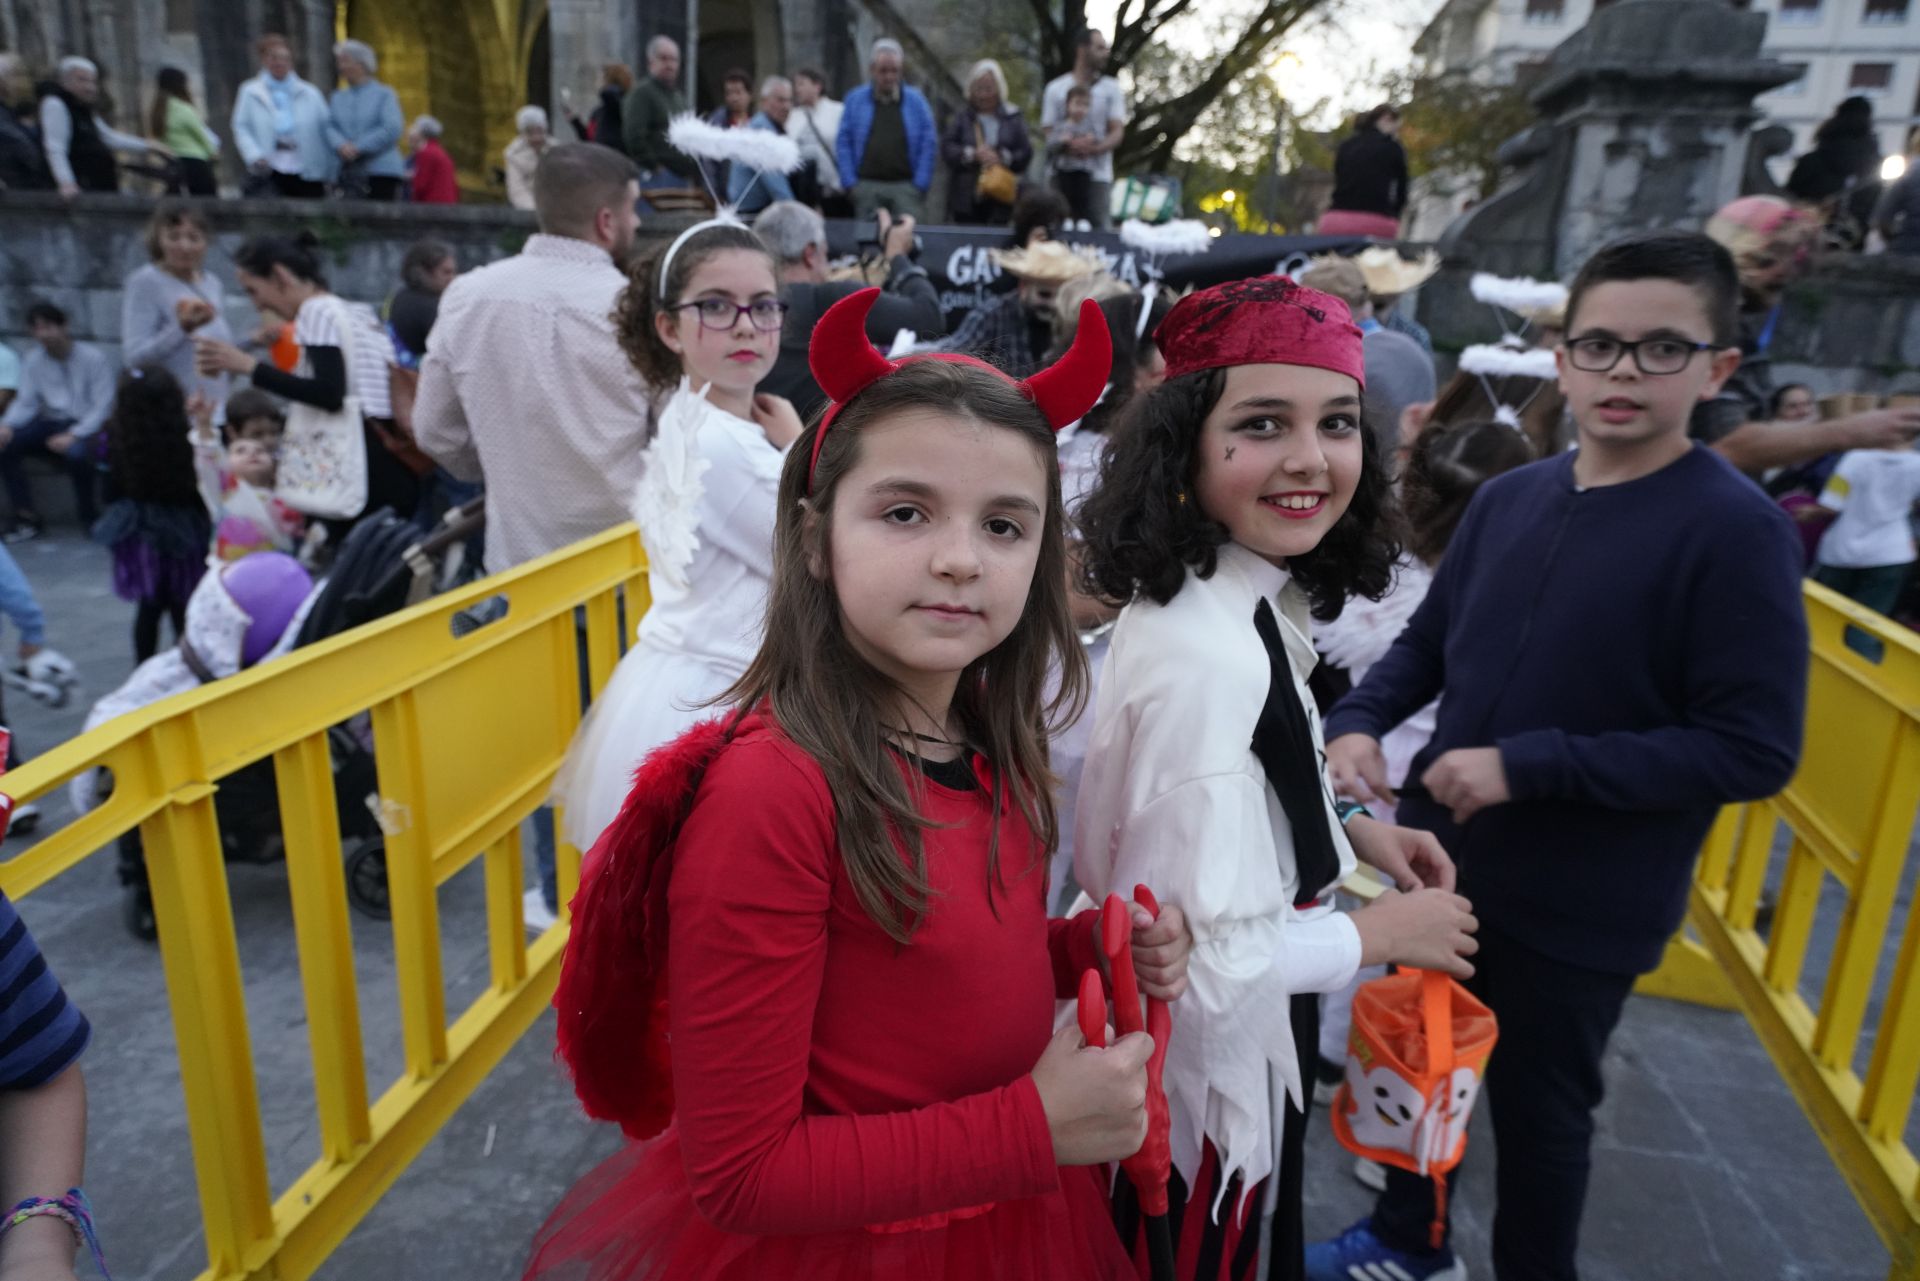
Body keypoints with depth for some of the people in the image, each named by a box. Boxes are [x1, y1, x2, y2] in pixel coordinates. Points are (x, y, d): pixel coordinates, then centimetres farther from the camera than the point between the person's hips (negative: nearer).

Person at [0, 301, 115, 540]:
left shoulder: (94, 358, -7)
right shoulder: (32, 361, 7)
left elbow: (103, 407, -13)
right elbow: (26, 403, 3)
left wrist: (74, 435, -25)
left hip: (86, 427, -5)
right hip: (51, 423, 5)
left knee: (77, 452, -38)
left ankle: (90, 518, -13)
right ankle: (27, 517, -13)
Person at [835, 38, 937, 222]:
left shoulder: (916, 100, 7)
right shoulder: (855, 100, 8)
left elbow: (929, 145, 4)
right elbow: (843, 143, 7)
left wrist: (920, 185, -4)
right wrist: (850, 183, -2)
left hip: (906, 185, -1)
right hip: (867, 185, 1)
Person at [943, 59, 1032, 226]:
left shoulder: (1013, 118, 8)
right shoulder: (962, 117, 9)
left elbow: (1026, 153, 0)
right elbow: (946, 147, -2)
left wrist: (1002, 158, -16)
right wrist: (972, 154, -16)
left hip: (1000, 200, -1)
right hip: (966, 198, 1)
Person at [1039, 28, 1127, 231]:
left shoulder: (1112, 88, 12)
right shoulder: (1055, 89, 9)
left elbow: (1117, 132, 3)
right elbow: (1047, 132, 4)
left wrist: (1095, 148, -19)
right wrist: (1071, 146, -17)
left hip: (1098, 175, 1)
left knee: (1100, 229, -9)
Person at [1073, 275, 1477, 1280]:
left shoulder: (1246, 599, -5)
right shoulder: (1207, 655, -33)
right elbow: (1214, 962, -29)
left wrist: (1351, 829, 2)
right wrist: (1385, 933, -15)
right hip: (1209, 1060, -8)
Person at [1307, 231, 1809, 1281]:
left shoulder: (1736, 531, -17)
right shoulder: (1508, 499, -1)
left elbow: (1753, 751, -19)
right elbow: (1428, 639, 10)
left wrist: (1529, 765, -25)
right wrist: (1358, 723, -9)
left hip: (1583, 904, -5)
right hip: (1443, 860, 6)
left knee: (1538, 1107, 16)